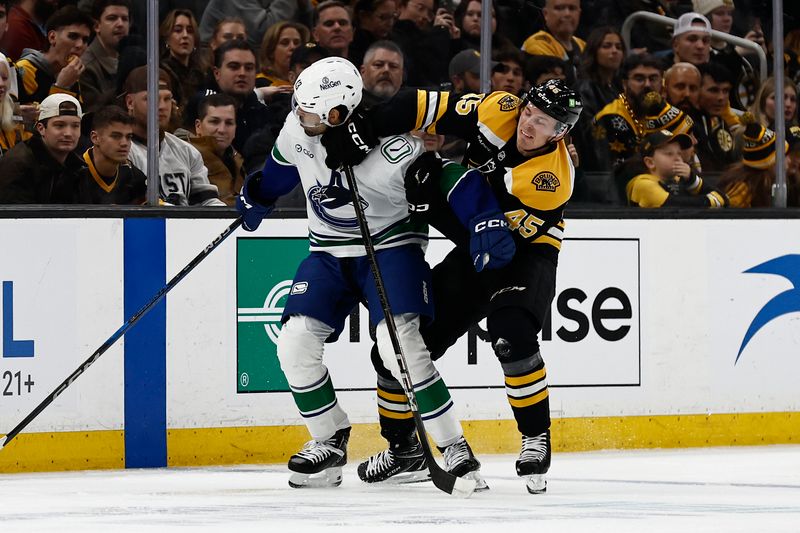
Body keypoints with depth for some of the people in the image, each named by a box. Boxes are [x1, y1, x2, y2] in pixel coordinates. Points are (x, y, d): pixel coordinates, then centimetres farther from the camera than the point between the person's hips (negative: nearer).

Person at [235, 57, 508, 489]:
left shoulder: (390, 146, -28)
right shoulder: (298, 129, -10)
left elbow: (454, 179, -26)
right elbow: (281, 166, 14)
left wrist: (487, 225, -35)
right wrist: (255, 197, 22)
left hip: (389, 245, -6)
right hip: (329, 252, 6)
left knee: (399, 343, -25)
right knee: (295, 341, -10)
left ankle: (454, 447, -13)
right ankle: (330, 441, 11)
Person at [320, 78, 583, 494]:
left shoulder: (552, 179, -29)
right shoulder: (499, 112, -15)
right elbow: (427, 106, -14)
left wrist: (434, 201, -33)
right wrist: (363, 126, -25)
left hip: (526, 254, -6)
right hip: (475, 255, 6)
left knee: (511, 334, -35)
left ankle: (536, 439, -15)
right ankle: (403, 447, 20)